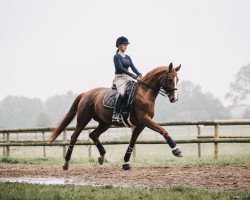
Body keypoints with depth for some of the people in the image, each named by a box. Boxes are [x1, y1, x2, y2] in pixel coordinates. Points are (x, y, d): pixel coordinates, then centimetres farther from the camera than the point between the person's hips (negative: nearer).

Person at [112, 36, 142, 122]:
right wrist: (131, 74, -21)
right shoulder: (116, 56, -2)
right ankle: (115, 114, -33)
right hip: (119, 77, -7)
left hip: (127, 78, 7)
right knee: (122, 93, -33)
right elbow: (120, 68, -13)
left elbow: (133, 67, 10)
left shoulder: (128, 57, 19)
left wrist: (139, 74, -10)